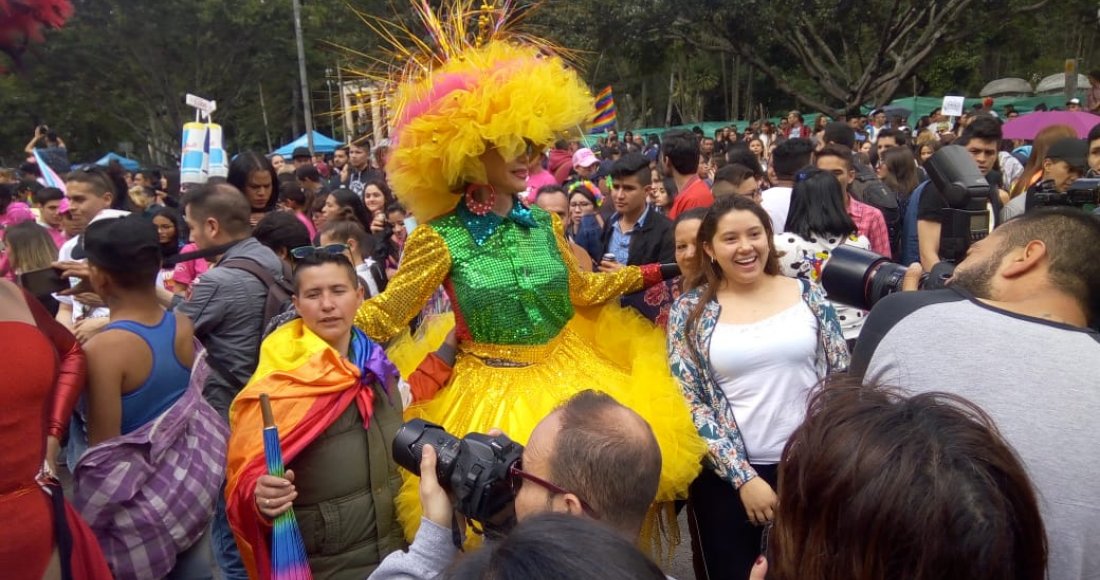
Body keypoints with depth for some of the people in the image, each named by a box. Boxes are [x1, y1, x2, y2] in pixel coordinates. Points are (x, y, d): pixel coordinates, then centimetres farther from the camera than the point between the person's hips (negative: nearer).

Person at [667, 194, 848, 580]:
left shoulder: (807, 294, -1)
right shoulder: (690, 311, -5)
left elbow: (841, 377, 3)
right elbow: (688, 402, -7)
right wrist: (742, 476, -11)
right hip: (726, 475, -1)